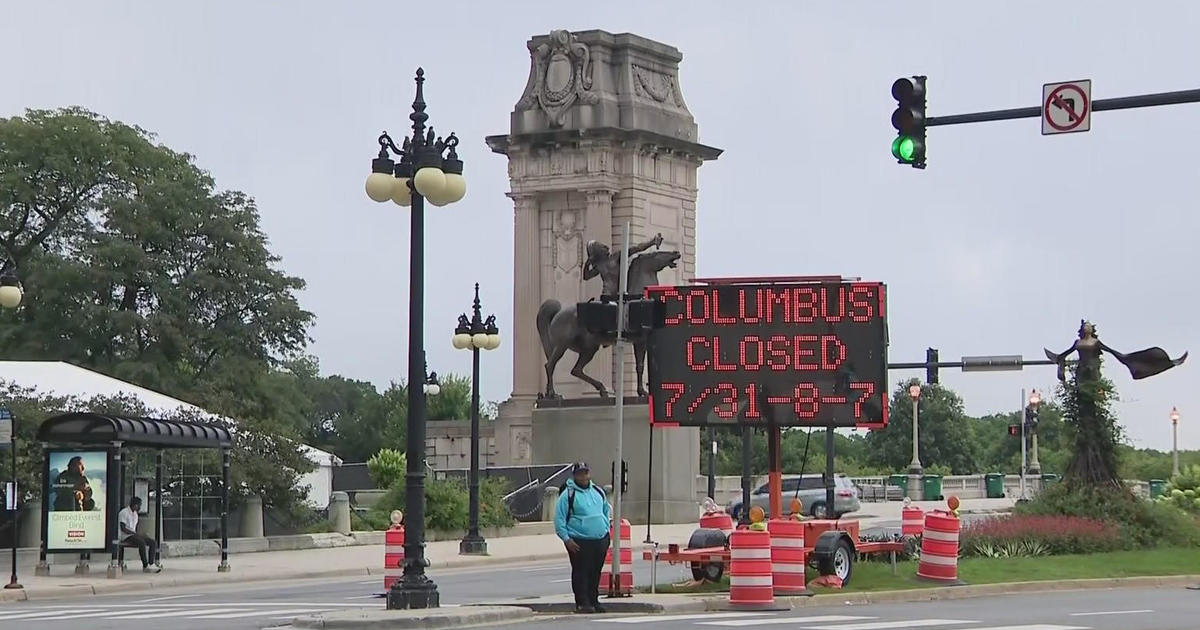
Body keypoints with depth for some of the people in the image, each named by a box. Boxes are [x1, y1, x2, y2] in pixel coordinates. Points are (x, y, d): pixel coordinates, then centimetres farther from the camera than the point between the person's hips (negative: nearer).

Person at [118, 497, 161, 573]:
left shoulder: (135, 514, 19)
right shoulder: (124, 513, -9)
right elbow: (123, 528, -17)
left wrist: (137, 534, 5)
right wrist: (134, 533, -18)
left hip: (134, 535, 9)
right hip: (125, 536, -9)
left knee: (153, 542, -8)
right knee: (142, 542, -35)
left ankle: (150, 563, -19)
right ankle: (145, 566, -34)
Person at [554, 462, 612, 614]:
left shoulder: (598, 491, 13)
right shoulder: (568, 494, -5)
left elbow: (607, 510, 27)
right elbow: (559, 519, -7)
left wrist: (607, 528, 17)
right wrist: (566, 539, -13)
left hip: (600, 540, 5)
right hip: (579, 542, -5)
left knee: (596, 572, 10)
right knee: (581, 572, -5)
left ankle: (594, 601, 19)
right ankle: (582, 603, -1)